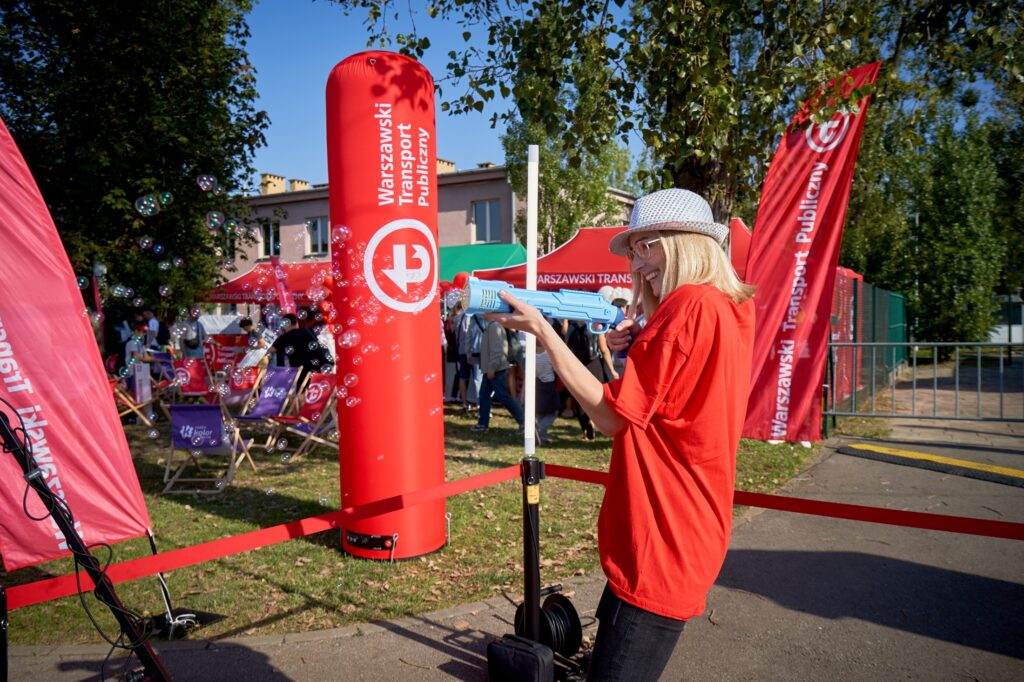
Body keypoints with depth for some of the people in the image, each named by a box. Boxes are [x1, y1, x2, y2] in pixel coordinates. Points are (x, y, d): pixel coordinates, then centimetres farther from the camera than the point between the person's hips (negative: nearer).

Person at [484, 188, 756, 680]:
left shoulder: (688, 304, -19)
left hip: (660, 544, -10)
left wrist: (541, 331, -15)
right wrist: (632, 356, 4)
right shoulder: (729, 308, 10)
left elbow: (611, 416, -19)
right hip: (687, 534, 10)